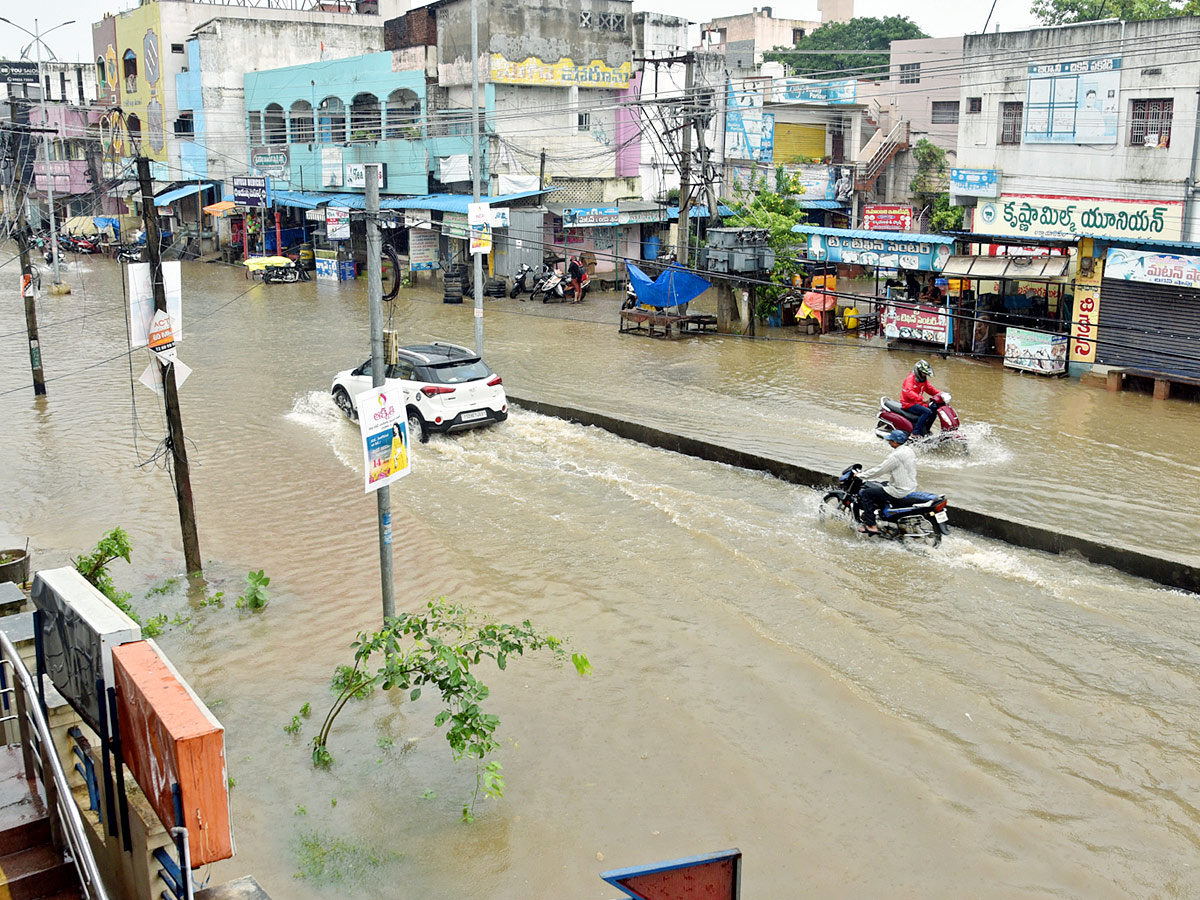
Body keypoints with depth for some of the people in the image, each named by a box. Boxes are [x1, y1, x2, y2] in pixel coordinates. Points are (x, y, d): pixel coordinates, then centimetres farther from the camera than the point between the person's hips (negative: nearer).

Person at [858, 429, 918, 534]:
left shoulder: (896, 455, -22)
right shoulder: (908, 450, 7)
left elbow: (880, 470, -18)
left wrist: (861, 476, -8)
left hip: (900, 491, -10)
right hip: (910, 486, 10)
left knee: (866, 494, -5)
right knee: (881, 486, 31)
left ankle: (871, 526, -5)